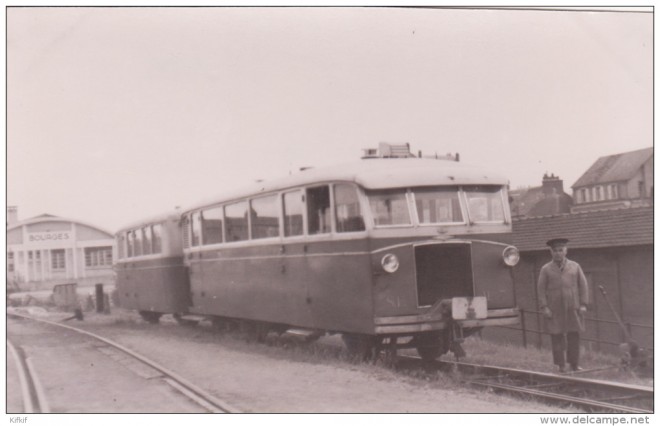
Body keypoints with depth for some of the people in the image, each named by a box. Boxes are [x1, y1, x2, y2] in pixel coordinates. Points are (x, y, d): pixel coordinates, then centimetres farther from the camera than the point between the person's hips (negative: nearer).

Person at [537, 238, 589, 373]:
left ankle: (575, 364, 11)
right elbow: (541, 289, 2)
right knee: (557, 337, -1)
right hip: (555, 311, -1)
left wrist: (583, 304, 0)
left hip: (573, 309, 1)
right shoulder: (546, 269, 4)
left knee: (574, 336, 2)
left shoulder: (575, 267, 8)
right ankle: (561, 366, 6)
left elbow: (583, 286, 8)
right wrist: (544, 307, -6)